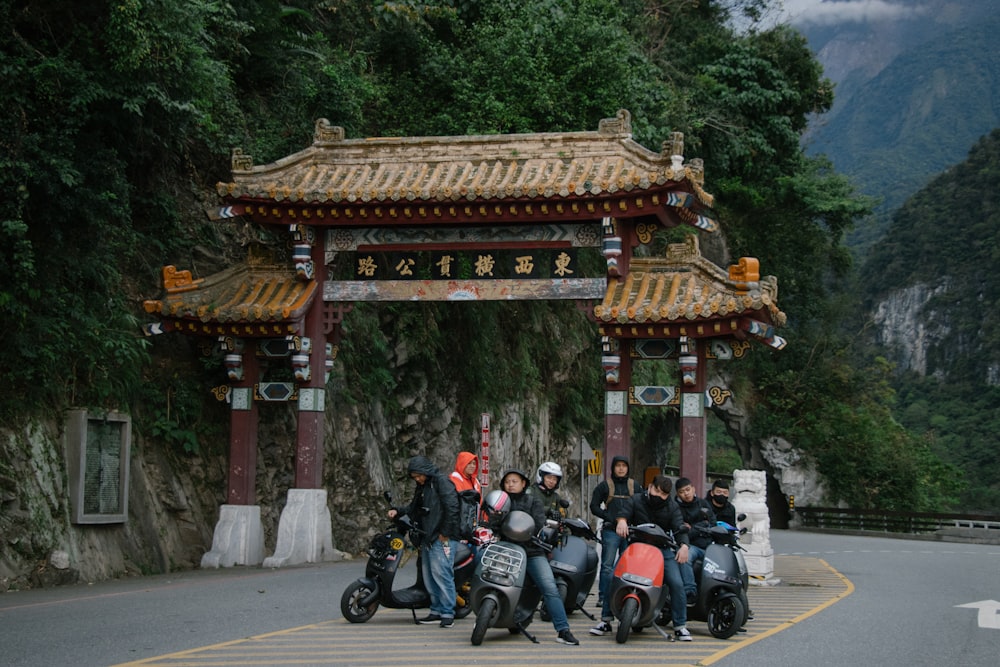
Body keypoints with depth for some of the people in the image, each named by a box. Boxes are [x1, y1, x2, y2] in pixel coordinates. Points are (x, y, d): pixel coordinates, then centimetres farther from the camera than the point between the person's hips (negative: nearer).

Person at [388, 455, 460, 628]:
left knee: (440, 573, -14)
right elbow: (414, 508, 28)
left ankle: (447, 613, -12)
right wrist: (398, 511, 10)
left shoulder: (441, 482, -7)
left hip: (442, 538, -10)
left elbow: (452, 507, -15)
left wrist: (445, 533, -16)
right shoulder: (422, 487, 21)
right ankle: (436, 611, 14)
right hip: (427, 538, 10)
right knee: (428, 575, 8)